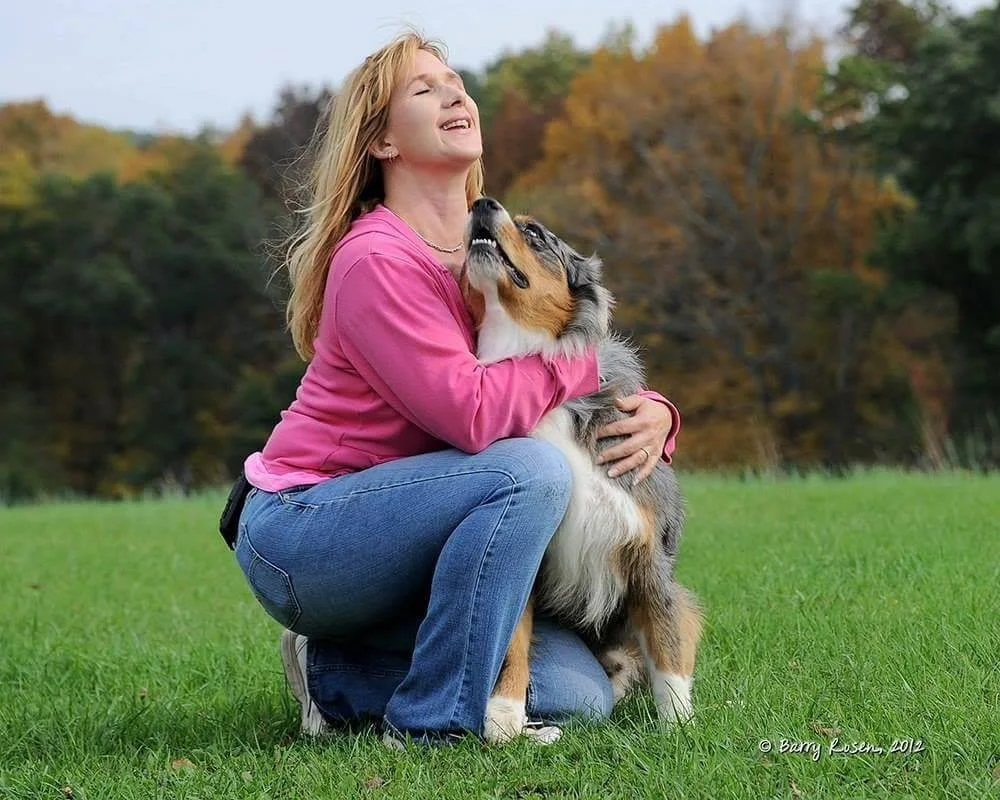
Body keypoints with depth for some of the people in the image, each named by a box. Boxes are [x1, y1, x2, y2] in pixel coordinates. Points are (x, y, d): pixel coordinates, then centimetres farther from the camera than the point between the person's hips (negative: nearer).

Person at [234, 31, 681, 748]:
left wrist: (653, 413, -12)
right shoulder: (377, 260, -18)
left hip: (381, 534, 8)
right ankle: (433, 725, -18)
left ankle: (335, 675, 11)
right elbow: (473, 414, -28)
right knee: (532, 468, -29)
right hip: (295, 535, -8)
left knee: (579, 694, -4)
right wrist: (585, 357, -14)